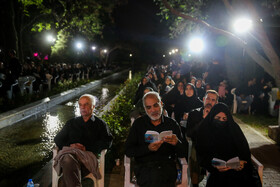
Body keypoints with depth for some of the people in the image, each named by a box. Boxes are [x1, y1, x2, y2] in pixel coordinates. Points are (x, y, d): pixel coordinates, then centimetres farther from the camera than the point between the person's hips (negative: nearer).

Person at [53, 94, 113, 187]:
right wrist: (70, 145, 2)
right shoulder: (71, 122, 31)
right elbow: (58, 139, 26)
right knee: (68, 160, -38)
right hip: (69, 152, 2)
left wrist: (86, 148, -8)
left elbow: (107, 142, 6)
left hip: (88, 154, -2)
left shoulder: (100, 124, 22)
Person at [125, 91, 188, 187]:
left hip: (167, 166, 2)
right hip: (145, 167, -2)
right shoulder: (138, 123, 9)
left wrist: (177, 143, -15)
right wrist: (148, 148, -15)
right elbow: (128, 151, 1)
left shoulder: (172, 124, 11)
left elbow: (184, 153, 8)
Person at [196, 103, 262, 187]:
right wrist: (214, 166, -20)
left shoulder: (233, 127, 7)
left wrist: (242, 161, -16)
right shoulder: (205, 130, 2)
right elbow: (202, 155, -1)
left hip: (235, 166, 2)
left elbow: (244, 148, 5)